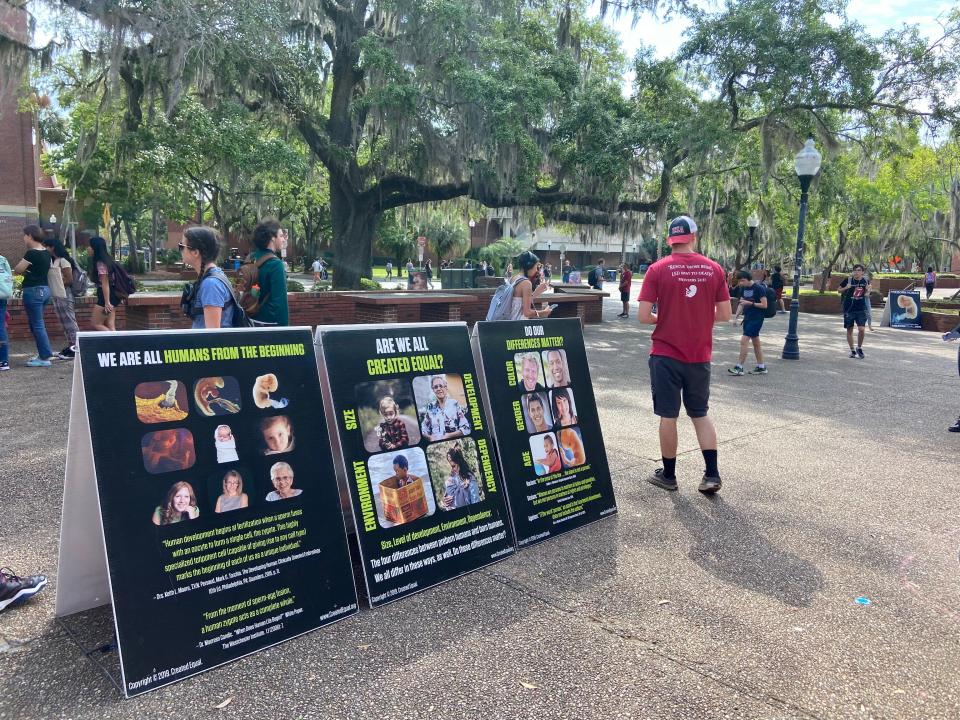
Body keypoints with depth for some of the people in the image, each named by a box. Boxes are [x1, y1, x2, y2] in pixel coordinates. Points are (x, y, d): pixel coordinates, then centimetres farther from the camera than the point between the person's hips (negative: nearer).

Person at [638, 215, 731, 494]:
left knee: (668, 416, 8)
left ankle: (668, 475, 20)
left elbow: (644, 316, -12)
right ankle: (712, 475, 13)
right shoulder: (714, 269, -1)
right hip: (700, 356, 3)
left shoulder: (658, 269, -9)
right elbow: (725, 315, 1)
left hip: (666, 354, -2)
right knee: (700, 414, 17)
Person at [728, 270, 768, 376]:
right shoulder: (743, 288, 9)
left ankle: (739, 367, -10)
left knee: (744, 340, -13)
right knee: (756, 342, 13)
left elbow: (764, 305, -13)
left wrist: (750, 303, -20)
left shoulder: (759, 288, -13)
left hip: (757, 318, -8)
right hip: (747, 318, 8)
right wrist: (736, 316, 3)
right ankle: (761, 367, 22)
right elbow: (741, 303, 14)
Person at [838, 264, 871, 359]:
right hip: (849, 309, 0)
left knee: (861, 329, -9)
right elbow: (838, 290, 5)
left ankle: (859, 348, 13)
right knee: (849, 330, 7)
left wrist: (868, 291, -6)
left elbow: (867, 293, 16)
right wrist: (846, 288, -14)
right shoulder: (848, 280, -5)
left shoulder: (865, 281, 1)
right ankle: (852, 350, 21)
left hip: (861, 309, 0)